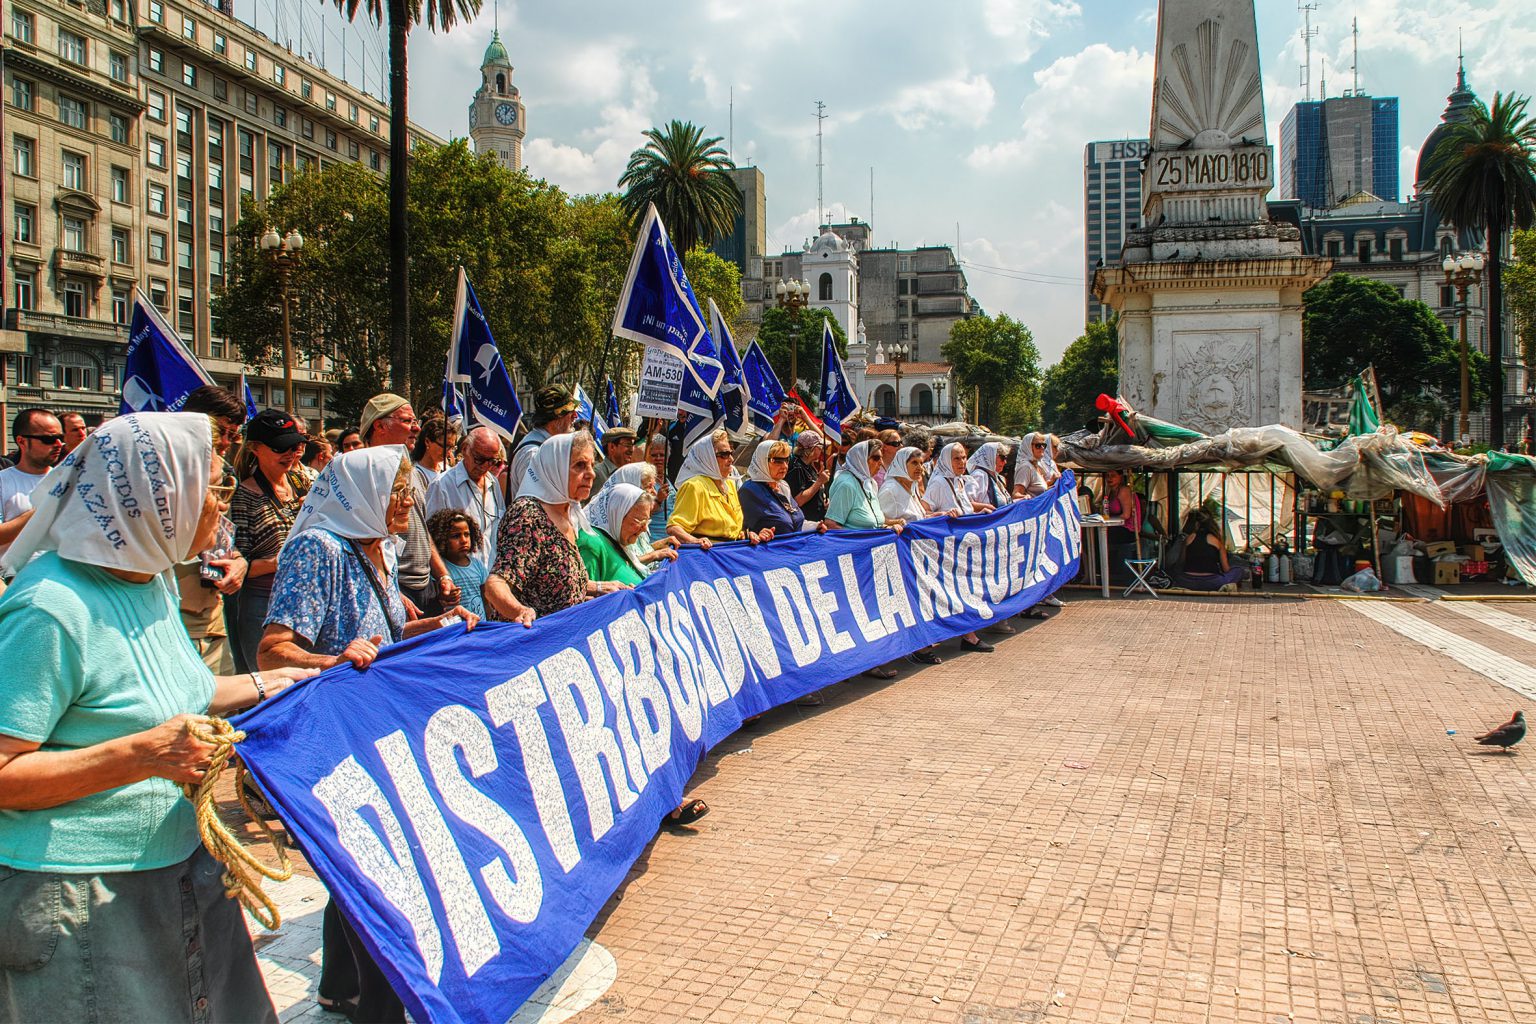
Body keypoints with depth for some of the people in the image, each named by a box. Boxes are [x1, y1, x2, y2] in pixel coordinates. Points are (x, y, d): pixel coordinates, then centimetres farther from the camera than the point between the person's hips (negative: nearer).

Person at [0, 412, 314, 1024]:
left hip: (181, 870, 8)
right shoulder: (51, 609, -22)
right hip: (83, 899, -8)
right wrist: (142, 755, -29)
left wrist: (263, 686, 17)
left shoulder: (153, 579, 6)